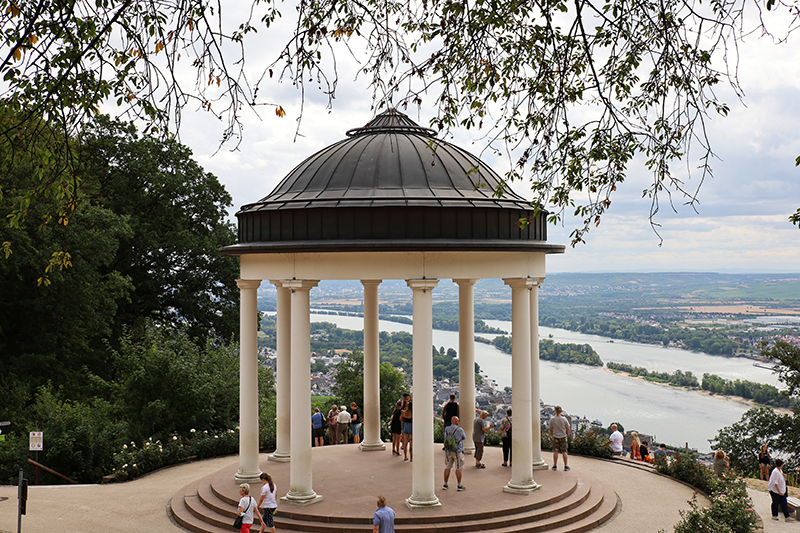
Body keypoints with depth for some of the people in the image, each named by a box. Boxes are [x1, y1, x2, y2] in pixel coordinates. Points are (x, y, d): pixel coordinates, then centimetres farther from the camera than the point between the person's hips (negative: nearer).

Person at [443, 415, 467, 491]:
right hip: (457, 451, -4)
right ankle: (459, 485, 6)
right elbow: (464, 438, 4)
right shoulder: (459, 429, -13)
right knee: (458, 468, 3)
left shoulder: (446, 429, -1)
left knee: (447, 468, 11)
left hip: (448, 451, 4)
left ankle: (445, 484, 14)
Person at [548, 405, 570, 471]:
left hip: (555, 437, 0)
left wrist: (551, 435, 17)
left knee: (555, 452, 8)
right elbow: (568, 429, -4)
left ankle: (555, 466, 12)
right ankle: (566, 466, 10)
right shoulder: (564, 419, -10)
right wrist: (567, 434, 15)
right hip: (563, 437, 0)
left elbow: (550, 429, 0)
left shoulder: (552, 420, -9)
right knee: (564, 452, 6)